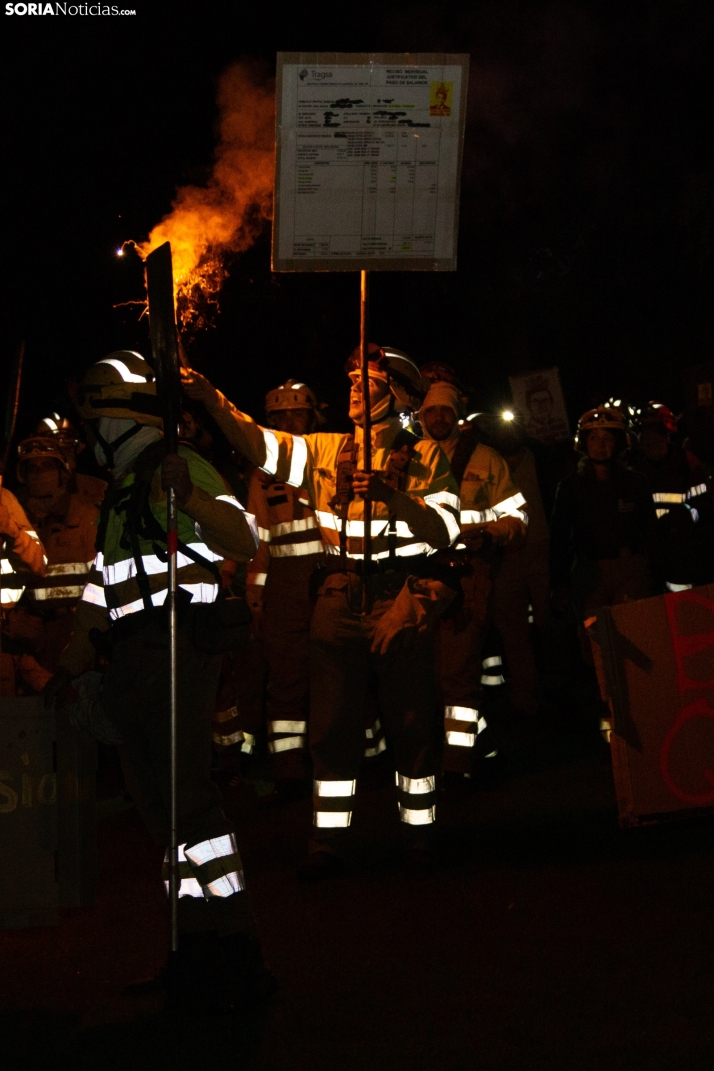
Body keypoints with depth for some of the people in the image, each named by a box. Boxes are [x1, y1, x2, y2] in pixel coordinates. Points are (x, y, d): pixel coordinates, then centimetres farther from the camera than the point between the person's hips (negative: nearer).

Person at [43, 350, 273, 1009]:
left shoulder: (178, 468, -4)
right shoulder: (122, 492, 26)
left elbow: (244, 541, -17)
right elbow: (103, 589, 30)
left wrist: (189, 495, -33)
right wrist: (70, 666, 28)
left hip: (175, 648, -10)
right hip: (133, 661, 10)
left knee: (186, 796, -14)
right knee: (157, 800, 6)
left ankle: (234, 949, -14)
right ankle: (201, 944, 8)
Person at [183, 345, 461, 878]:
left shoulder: (424, 456, 3)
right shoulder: (326, 451, 11)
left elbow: (445, 529, -7)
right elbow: (261, 444, -2)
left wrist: (393, 496, -22)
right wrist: (211, 397, -15)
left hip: (403, 596, -3)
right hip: (341, 595, 3)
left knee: (410, 722, 1)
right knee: (333, 723, 2)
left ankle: (420, 834, 15)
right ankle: (328, 842, 8)